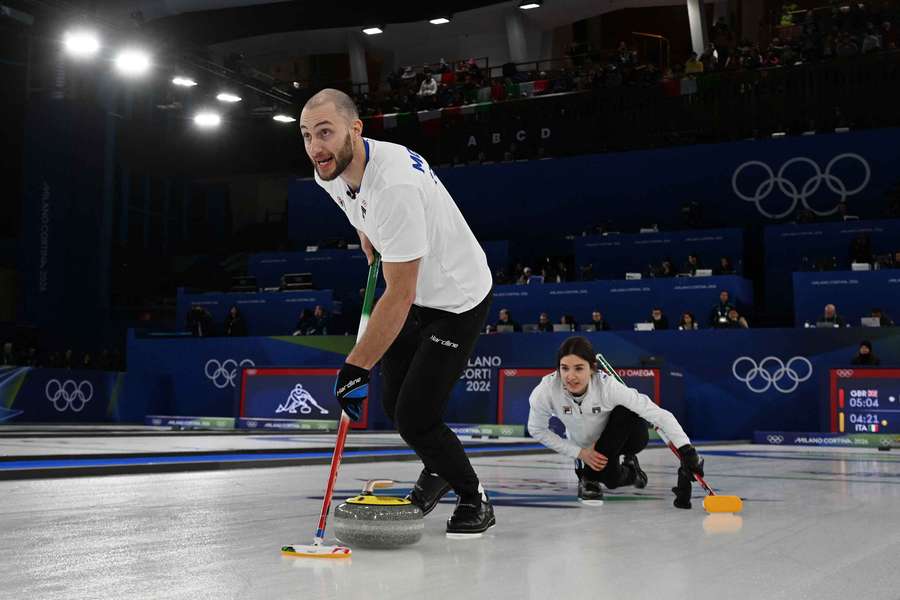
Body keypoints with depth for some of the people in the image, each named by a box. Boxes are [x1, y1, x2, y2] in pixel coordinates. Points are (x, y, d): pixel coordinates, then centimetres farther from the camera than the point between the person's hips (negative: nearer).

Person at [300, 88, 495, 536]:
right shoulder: (332, 173, -9)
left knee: (414, 417, -12)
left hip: (457, 300, -9)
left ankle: (475, 501, 12)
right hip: (413, 291, 9)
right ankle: (438, 470, 43)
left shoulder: (395, 186, -36)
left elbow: (399, 297, -35)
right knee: (392, 399, 15)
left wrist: (355, 367, -34)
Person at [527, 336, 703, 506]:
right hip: (584, 446, 1)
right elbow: (537, 430, -12)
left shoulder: (608, 386, -35)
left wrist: (687, 450, -46)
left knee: (626, 412, -30)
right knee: (612, 480, -21)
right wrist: (579, 453, -15)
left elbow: (660, 415, -36)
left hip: (619, 438, -1)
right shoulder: (545, 391, -29)